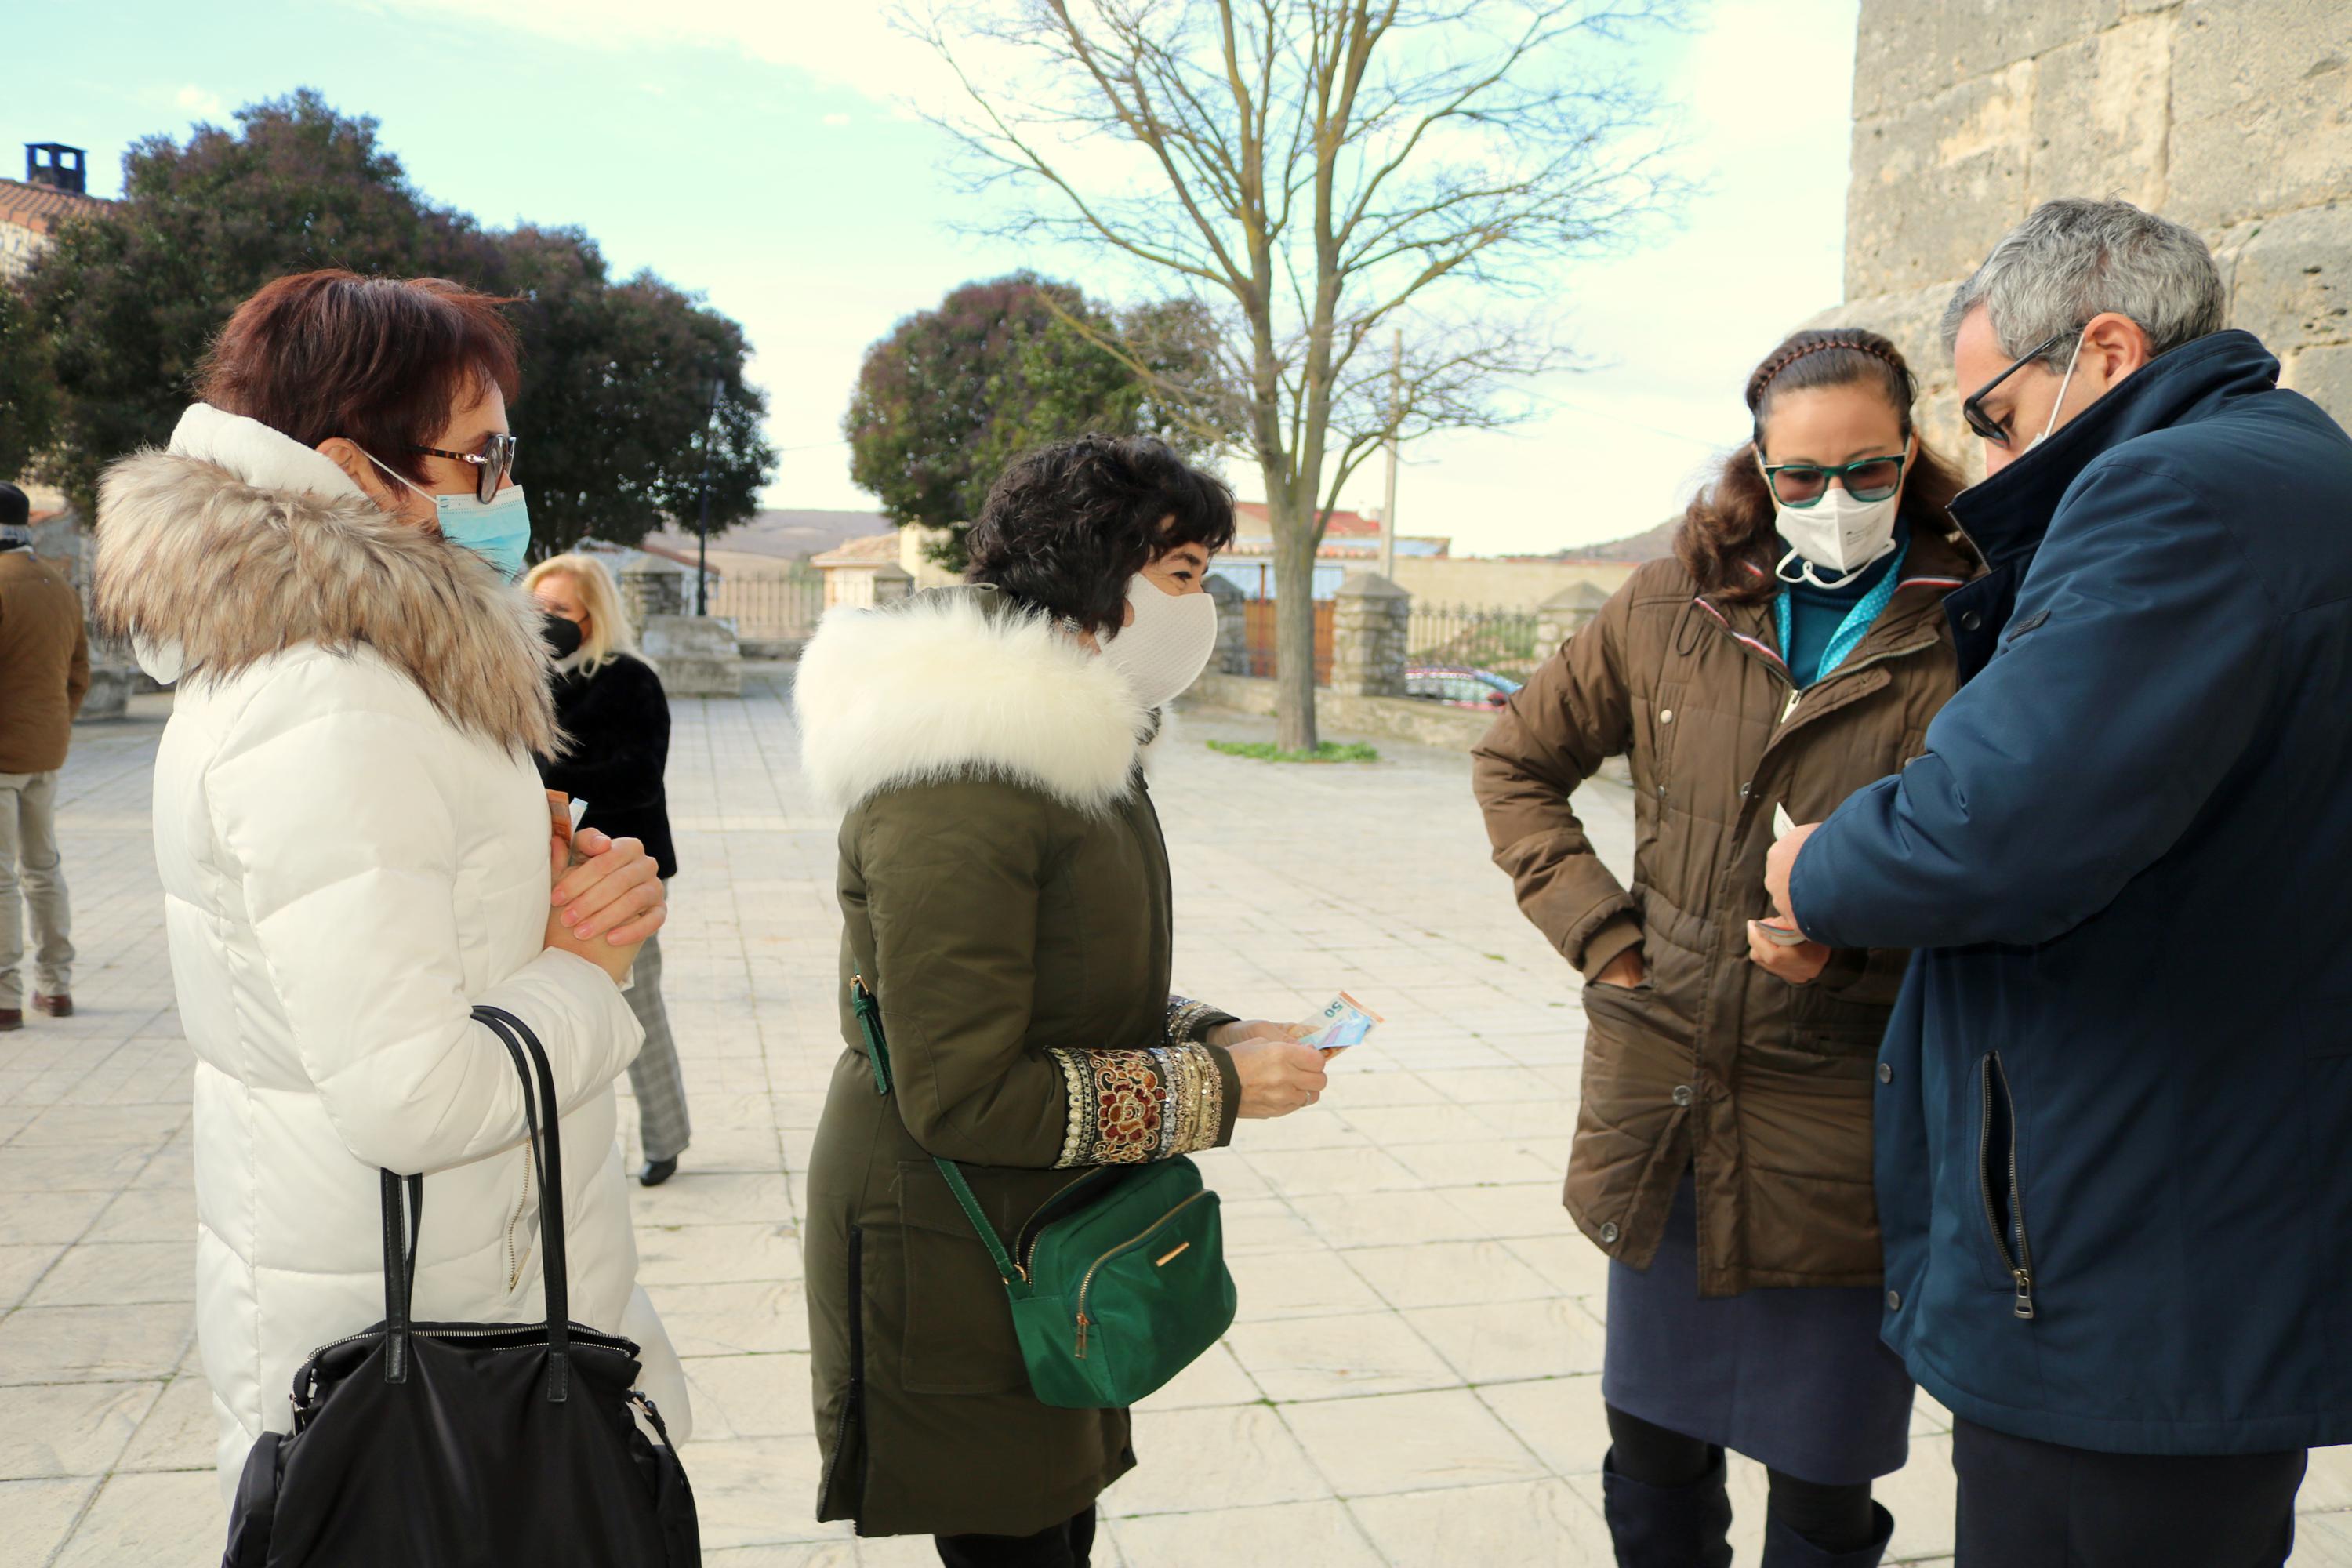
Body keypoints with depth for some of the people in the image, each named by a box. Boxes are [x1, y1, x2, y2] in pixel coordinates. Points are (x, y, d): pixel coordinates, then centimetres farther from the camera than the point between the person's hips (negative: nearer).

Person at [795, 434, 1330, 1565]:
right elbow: (962, 1096, -25)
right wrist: (1213, 1088, -19)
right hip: (952, 1262, -9)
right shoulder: (957, 789, -25)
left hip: (1057, 1244, 9)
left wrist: (1219, 1037, -1)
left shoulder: (1083, 749, 8)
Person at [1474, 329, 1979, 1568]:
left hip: (1847, 1138, -3)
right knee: (1654, 1461, 18)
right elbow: (1514, 762, 14)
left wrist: (1851, 938, -23)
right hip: (1661, 1115, 3)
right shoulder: (1673, 610, 5)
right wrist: (1599, 934, 2)